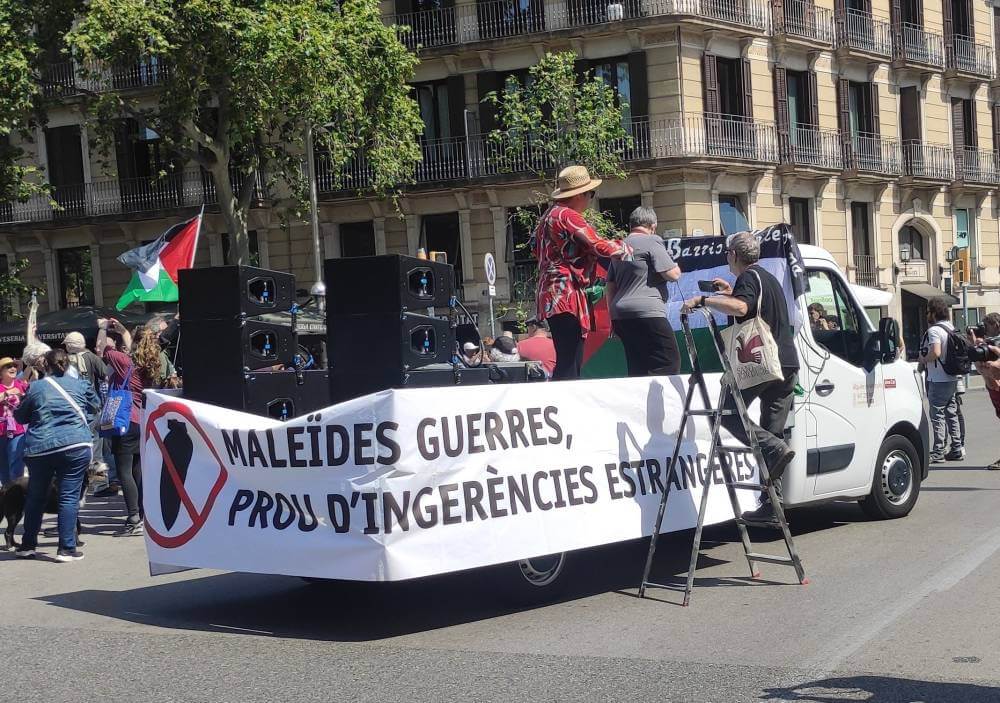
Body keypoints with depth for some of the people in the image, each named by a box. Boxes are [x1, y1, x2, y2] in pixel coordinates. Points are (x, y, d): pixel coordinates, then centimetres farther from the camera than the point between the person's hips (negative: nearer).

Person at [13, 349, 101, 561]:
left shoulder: (35, 388, 4)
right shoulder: (80, 385, 6)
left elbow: (20, 417, 13)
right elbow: (95, 406, 23)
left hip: (40, 448, 1)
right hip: (75, 446, -1)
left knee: (35, 496, 15)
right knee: (69, 496, 1)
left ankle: (27, 545, 23)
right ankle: (66, 548, -3)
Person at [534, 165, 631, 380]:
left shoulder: (549, 215, 20)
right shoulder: (567, 216, -12)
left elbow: (538, 252, 29)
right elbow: (600, 246, -16)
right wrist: (627, 248, 0)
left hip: (551, 295, 11)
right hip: (567, 296, -11)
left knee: (565, 364, 10)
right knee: (570, 365, -14)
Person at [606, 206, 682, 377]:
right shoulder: (652, 242, -4)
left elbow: (610, 287, 22)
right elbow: (673, 274, -10)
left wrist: (614, 317, 26)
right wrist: (676, 267, 12)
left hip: (621, 316, 8)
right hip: (647, 313, -8)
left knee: (637, 367, 11)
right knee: (669, 362, -8)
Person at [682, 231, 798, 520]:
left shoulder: (749, 278, -6)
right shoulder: (769, 278, 24)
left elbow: (740, 308, -27)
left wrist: (703, 300, -20)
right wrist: (732, 291, 39)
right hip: (788, 364, 9)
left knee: (728, 413, -1)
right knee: (773, 429, 8)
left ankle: (775, 450, -21)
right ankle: (771, 502, 5)